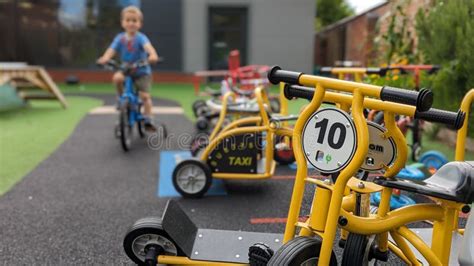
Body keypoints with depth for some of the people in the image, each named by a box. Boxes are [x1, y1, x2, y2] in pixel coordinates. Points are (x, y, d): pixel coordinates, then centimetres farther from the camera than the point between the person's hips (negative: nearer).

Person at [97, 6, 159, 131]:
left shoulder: (140, 38, -15)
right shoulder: (120, 38, -4)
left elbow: (148, 46, -35)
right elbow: (112, 50, -16)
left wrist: (153, 55, -58)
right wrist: (105, 58, -38)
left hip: (142, 71, -3)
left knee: (145, 95, -15)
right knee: (117, 77, -28)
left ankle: (148, 120, -2)